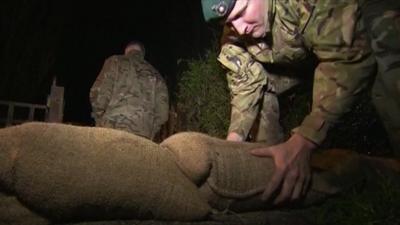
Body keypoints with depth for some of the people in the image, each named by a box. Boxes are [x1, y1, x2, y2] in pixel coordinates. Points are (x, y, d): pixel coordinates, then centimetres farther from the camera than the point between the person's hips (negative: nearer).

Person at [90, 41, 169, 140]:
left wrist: (99, 119, 11)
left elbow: (99, 93, -1)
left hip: (112, 128, -3)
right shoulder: (155, 75, 21)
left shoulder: (115, 62, 12)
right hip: (142, 136, 3)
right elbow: (162, 111, 13)